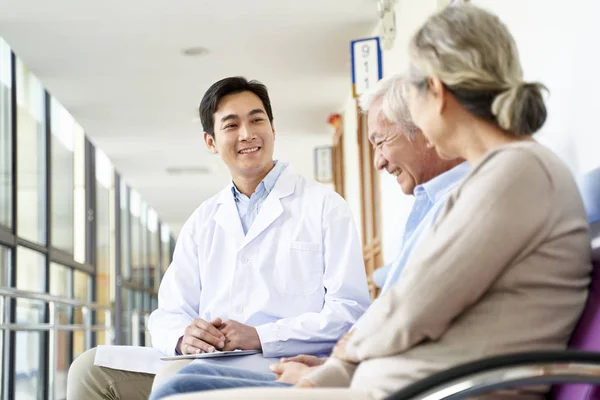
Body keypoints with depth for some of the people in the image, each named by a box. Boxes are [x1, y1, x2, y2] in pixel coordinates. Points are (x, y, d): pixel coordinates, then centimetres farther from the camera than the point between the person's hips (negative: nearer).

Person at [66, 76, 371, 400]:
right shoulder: (202, 221, 20)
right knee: (90, 368, -15)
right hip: (208, 364, 5)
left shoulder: (325, 207, 4)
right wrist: (183, 336, -11)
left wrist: (260, 336, -18)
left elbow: (350, 310, -6)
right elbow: (168, 315, 15)